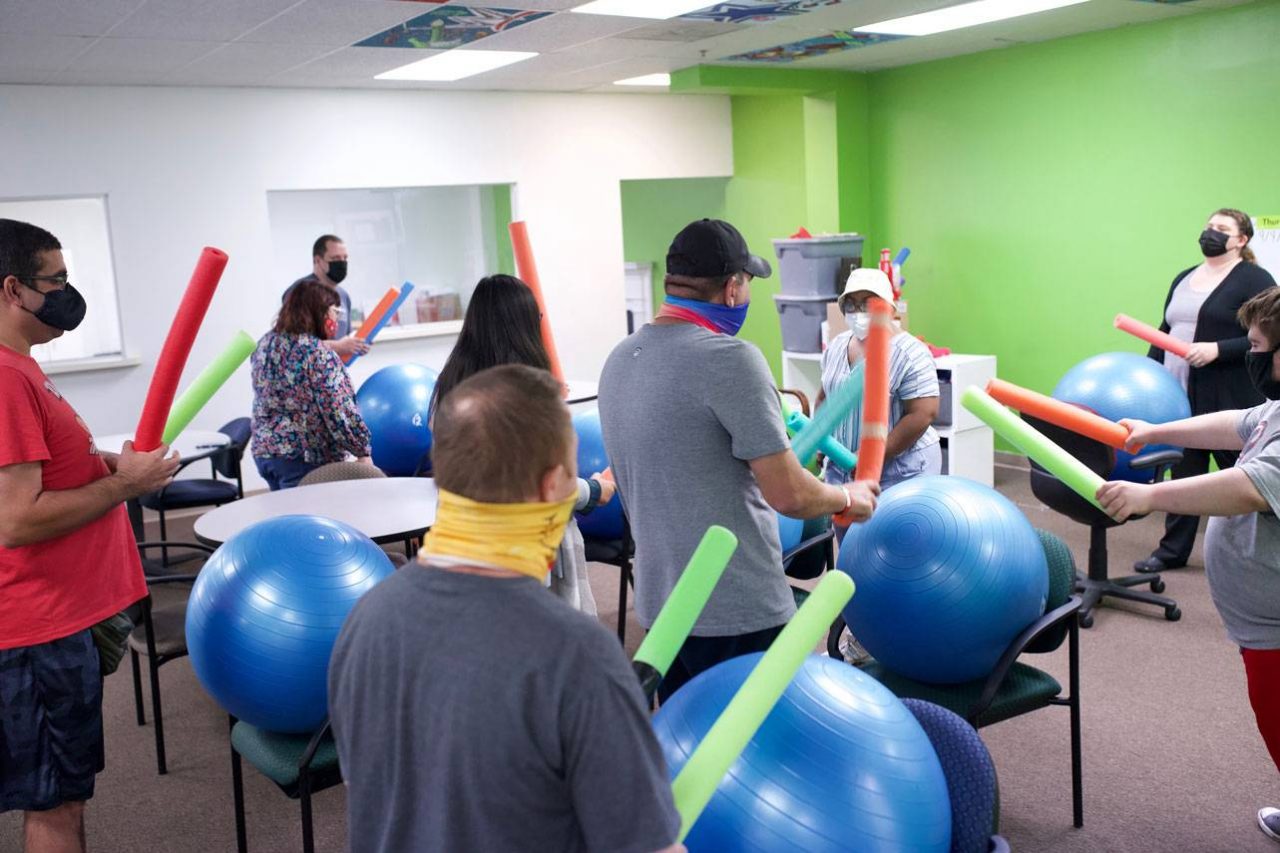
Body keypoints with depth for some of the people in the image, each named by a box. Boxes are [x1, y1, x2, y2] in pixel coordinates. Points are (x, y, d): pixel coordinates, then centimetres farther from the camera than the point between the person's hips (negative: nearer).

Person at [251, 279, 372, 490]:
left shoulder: (266, 343, 8)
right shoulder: (318, 353, -16)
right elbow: (339, 410, -18)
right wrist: (362, 450, -11)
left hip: (264, 449, 8)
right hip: (306, 456, -8)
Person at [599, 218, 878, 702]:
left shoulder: (619, 360, 6)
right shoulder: (730, 359, -18)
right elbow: (790, 496, -20)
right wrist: (849, 498, 0)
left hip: (658, 604, 8)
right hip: (740, 613, -8)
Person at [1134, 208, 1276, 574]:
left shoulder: (1254, 280, -6)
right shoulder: (1183, 279, 15)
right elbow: (1165, 333, 20)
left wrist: (1217, 349, -22)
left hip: (1229, 398, -6)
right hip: (1181, 396, 6)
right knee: (1184, 472, 12)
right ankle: (1172, 550, 19)